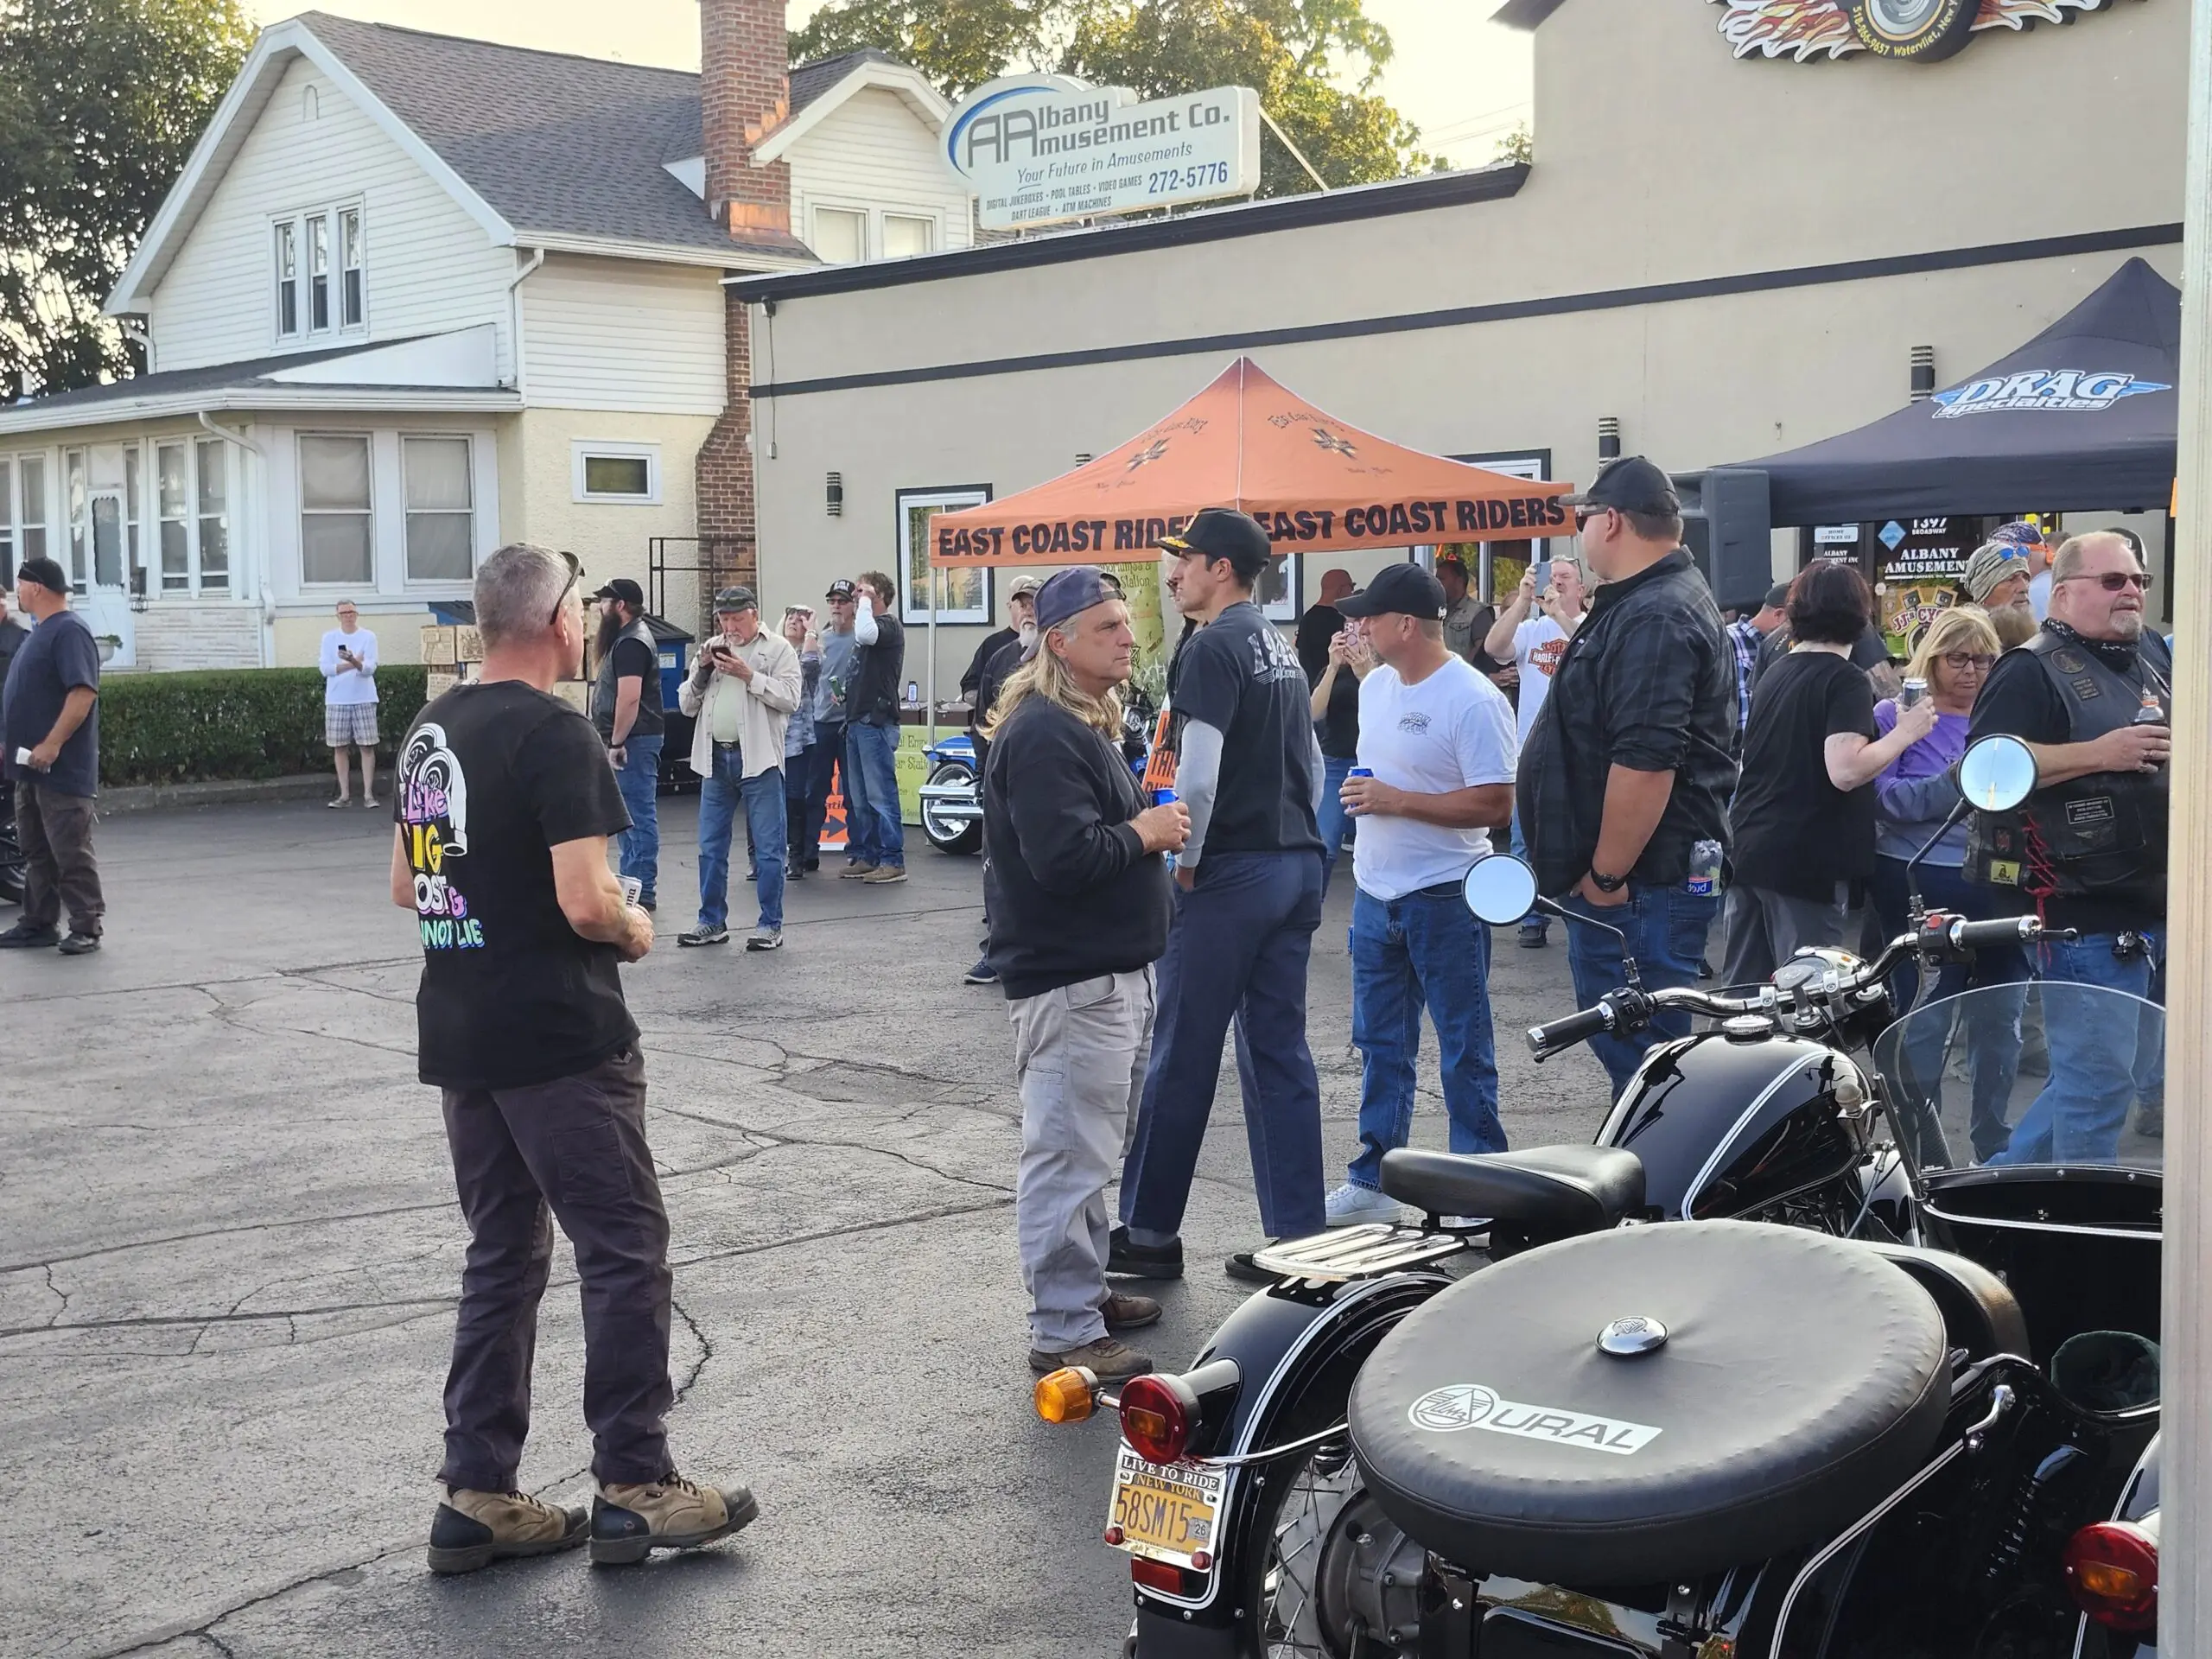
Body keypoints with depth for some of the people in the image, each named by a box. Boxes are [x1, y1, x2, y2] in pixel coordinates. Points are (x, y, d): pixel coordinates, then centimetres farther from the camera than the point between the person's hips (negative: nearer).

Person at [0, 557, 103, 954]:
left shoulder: (69, 631, -14)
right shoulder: (39, 633, 18)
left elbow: (83, 693, -23)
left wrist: (52, 745, -25)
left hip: (62, 770, -10)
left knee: (72, 854, -6)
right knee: (36, 853, 13)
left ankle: (87, 928, -1)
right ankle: (39, 923, 20)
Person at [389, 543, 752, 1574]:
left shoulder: (431, 731, 11)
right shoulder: (554, 734, -15)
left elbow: (406, 888, 18)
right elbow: (586, 903, -22)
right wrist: (635, 932, -3)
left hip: (460, 1036, 8)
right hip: (558, 1036, -8)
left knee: (502, 1255, 14)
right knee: (625, 1249, 1)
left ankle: (477, 1496, 16)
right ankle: (632, 1488, 6)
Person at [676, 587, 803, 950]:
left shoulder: (778, 649, 0)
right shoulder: (710, 650, 15)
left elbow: (790, 698, -12)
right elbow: (686, 705, 14)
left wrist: (748, 675, -17)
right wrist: (700, 671, -2)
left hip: (758, 759, -5)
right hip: (716, 757, 5)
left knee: (768, 848, -1)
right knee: (711, 847, 9)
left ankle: (771, 925, 6)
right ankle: (712, 922, 19)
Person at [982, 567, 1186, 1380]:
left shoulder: (1085, 726, 16)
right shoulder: (1042, 736, -19)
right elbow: (1064, 856, -29)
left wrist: (1153, 824, 7)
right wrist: (1145, 834, -14)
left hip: (1110, 972, 11)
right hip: (1070, 981, -11)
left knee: (1090, 1149, 20)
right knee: (1068, 1156, -5)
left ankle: (1085, 1288, 32)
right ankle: (1065, 1333, 1)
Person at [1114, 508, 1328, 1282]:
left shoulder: (1213, 648, -12)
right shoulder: (1282, 649, 16)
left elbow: (1198, 775, -20)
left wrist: (1185, 862, -9)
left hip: (1231, 871, -9)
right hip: (1299, 866, 9)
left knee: (1183, 1056, 1)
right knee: (1279, 1052, 10)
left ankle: (1148, 1233, 10)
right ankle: (1298, 1238, 11)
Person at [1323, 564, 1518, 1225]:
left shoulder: (1473, 700, -17)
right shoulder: (1376, 686, 9)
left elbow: (1496, 805, -21)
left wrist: (1396, 801, -21)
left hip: (1445, 898, -8)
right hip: (1376, 894, 8)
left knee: (1464, 1049, 2)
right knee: (1380, 1046, 14)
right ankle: (1373, 1181, 23)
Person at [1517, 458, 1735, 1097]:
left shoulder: (1653, 619, -19)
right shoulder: (1669, 600, 17)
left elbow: (1645, 762, -26)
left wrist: (1606, 875, -21)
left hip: (1641, 883, -11)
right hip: (1651, 873, 11)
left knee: (1639, 1053, -7)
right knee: (1625, 1048, 17)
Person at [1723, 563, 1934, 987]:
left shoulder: (1777, 672, 14)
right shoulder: (1846, 681, -11)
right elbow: (1845, 771, -22)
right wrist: (1906, 732, -12)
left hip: (1748, 852, 8)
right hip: (1808, 864, -8)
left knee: (1742, 994, 12)